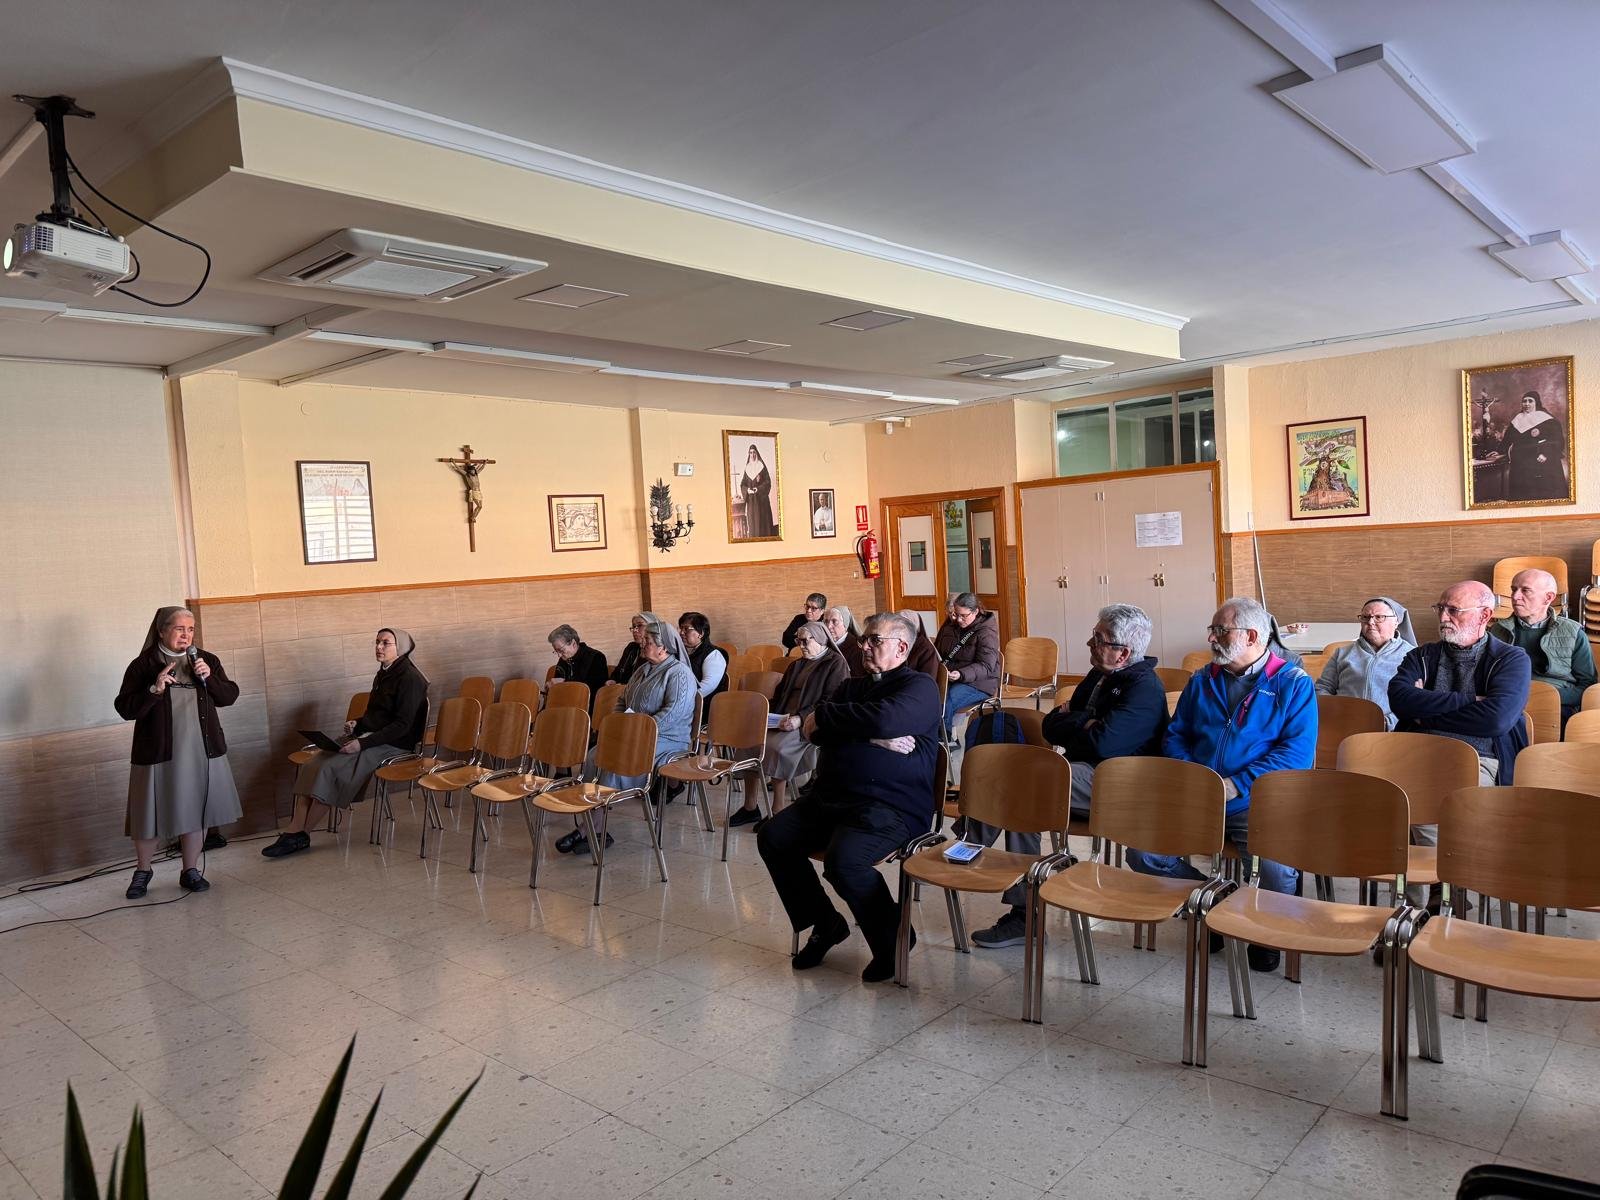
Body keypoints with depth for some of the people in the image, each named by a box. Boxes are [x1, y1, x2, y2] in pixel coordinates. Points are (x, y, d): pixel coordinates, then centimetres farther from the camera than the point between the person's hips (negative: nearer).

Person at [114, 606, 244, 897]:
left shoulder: (207, 660, 7)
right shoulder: (143, 665, -3)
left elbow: (229, 696, 6)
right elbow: (125, 709, -7)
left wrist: (209, 677, -11)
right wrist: (155, 689, -22)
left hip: (202, 751, 3)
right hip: (159, 753, -3)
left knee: (196, 811, 9)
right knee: (152, 815, 5)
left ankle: (190, 871, 23)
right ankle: (143, 870, 28)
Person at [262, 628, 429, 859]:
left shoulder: (409, 678, -12)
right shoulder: (383, 675, 16)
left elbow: (402, 725, -18)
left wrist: (363, 743, -23)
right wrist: (357, 725, 5)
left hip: (393, 745, -9)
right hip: (368, 738, 9)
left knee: (329, 768, -24)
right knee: (310, 765, -13)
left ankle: (300, 834, -11)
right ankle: (293, 831, -19)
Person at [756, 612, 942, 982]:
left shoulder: (919, 687, 0)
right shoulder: (852, 686, 21)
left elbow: (883, 719, -22)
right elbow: (812, 730, 3)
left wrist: (824, 715, -7)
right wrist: (875, 739, -12)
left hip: (892, 805, -8)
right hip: (830, 796, 8)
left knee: (843, 860, -30)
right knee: (772, 837, -7)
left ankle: (892, 938, -3)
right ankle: (825, 924, 9)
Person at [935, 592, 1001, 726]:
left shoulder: (987, 633, -7)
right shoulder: (950, 625, 14)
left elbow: (985, 667, -15)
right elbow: (937, 650, 26)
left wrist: (961, 674, -31)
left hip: (977, 683, -6)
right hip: (946, 678, 6)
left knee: (945, 703, -35)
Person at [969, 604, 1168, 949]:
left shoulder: (1144, 688, -11)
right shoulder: (1098, 676, 18)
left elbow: (1103, 743, -25)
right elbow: (1050, 727, 17)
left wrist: (1071, 721, -4)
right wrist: (1084, 724, -4)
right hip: (1079, 771, 9)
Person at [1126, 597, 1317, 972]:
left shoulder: (1294, 684, 2)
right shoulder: (1201, 681, 18)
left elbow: (1298, 753, -8)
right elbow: (1175, 735, 18)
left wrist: (1236, 784, -16)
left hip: (1258, 802, -4)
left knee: (1280, 869, -31)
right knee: (1142, 852, -18)